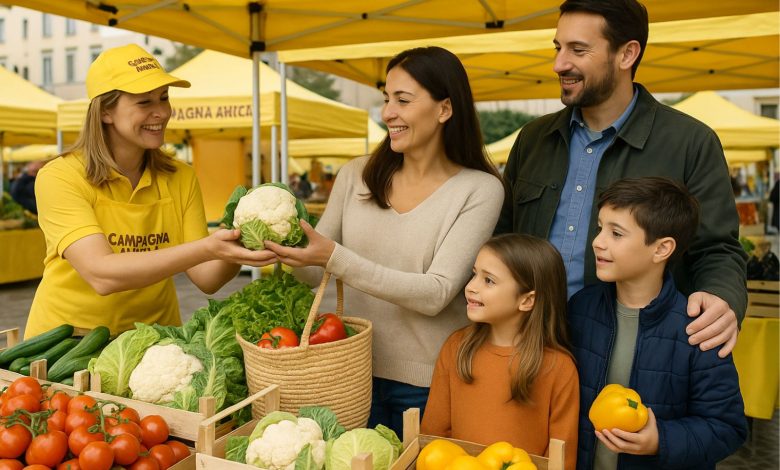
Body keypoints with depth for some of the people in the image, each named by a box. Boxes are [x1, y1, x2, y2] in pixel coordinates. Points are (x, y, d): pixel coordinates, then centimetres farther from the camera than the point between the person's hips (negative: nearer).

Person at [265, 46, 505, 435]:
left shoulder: (480, 189, -11)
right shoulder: (357, 176, 1)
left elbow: (436, 294, -20)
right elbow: (314, 274, 5)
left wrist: (335, 258, -27)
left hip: (427, 384, -3)